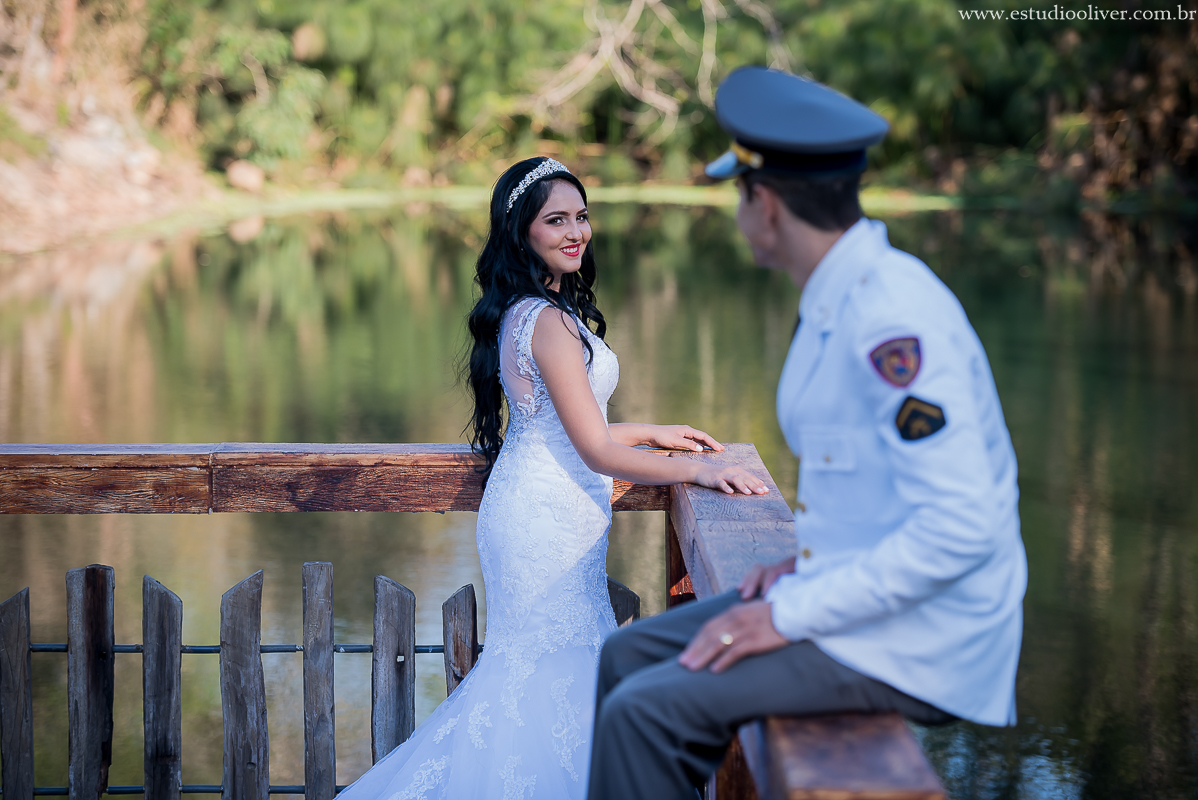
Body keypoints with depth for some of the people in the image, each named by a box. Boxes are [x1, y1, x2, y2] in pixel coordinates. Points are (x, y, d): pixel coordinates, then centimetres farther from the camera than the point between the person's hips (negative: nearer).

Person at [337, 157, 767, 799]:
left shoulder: (517, 312, 10)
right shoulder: (551, 321, -21)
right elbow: (596, 451, -23)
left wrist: (654, 433, 21)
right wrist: (696, 472, -19)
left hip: (526, 502, 10)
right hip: (551, 517, -10)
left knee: (531, 669, 17)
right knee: (558, 676, 0)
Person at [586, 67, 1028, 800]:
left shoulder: (893, 319, -23)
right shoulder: (843, 298, 9)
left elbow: (962, 527, -28)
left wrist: (791, 615, -22)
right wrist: (811, 563, 7)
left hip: (915, 646, -10)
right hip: (864, 596, 10)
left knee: (645, 713, -16)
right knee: (630, 657, 9)